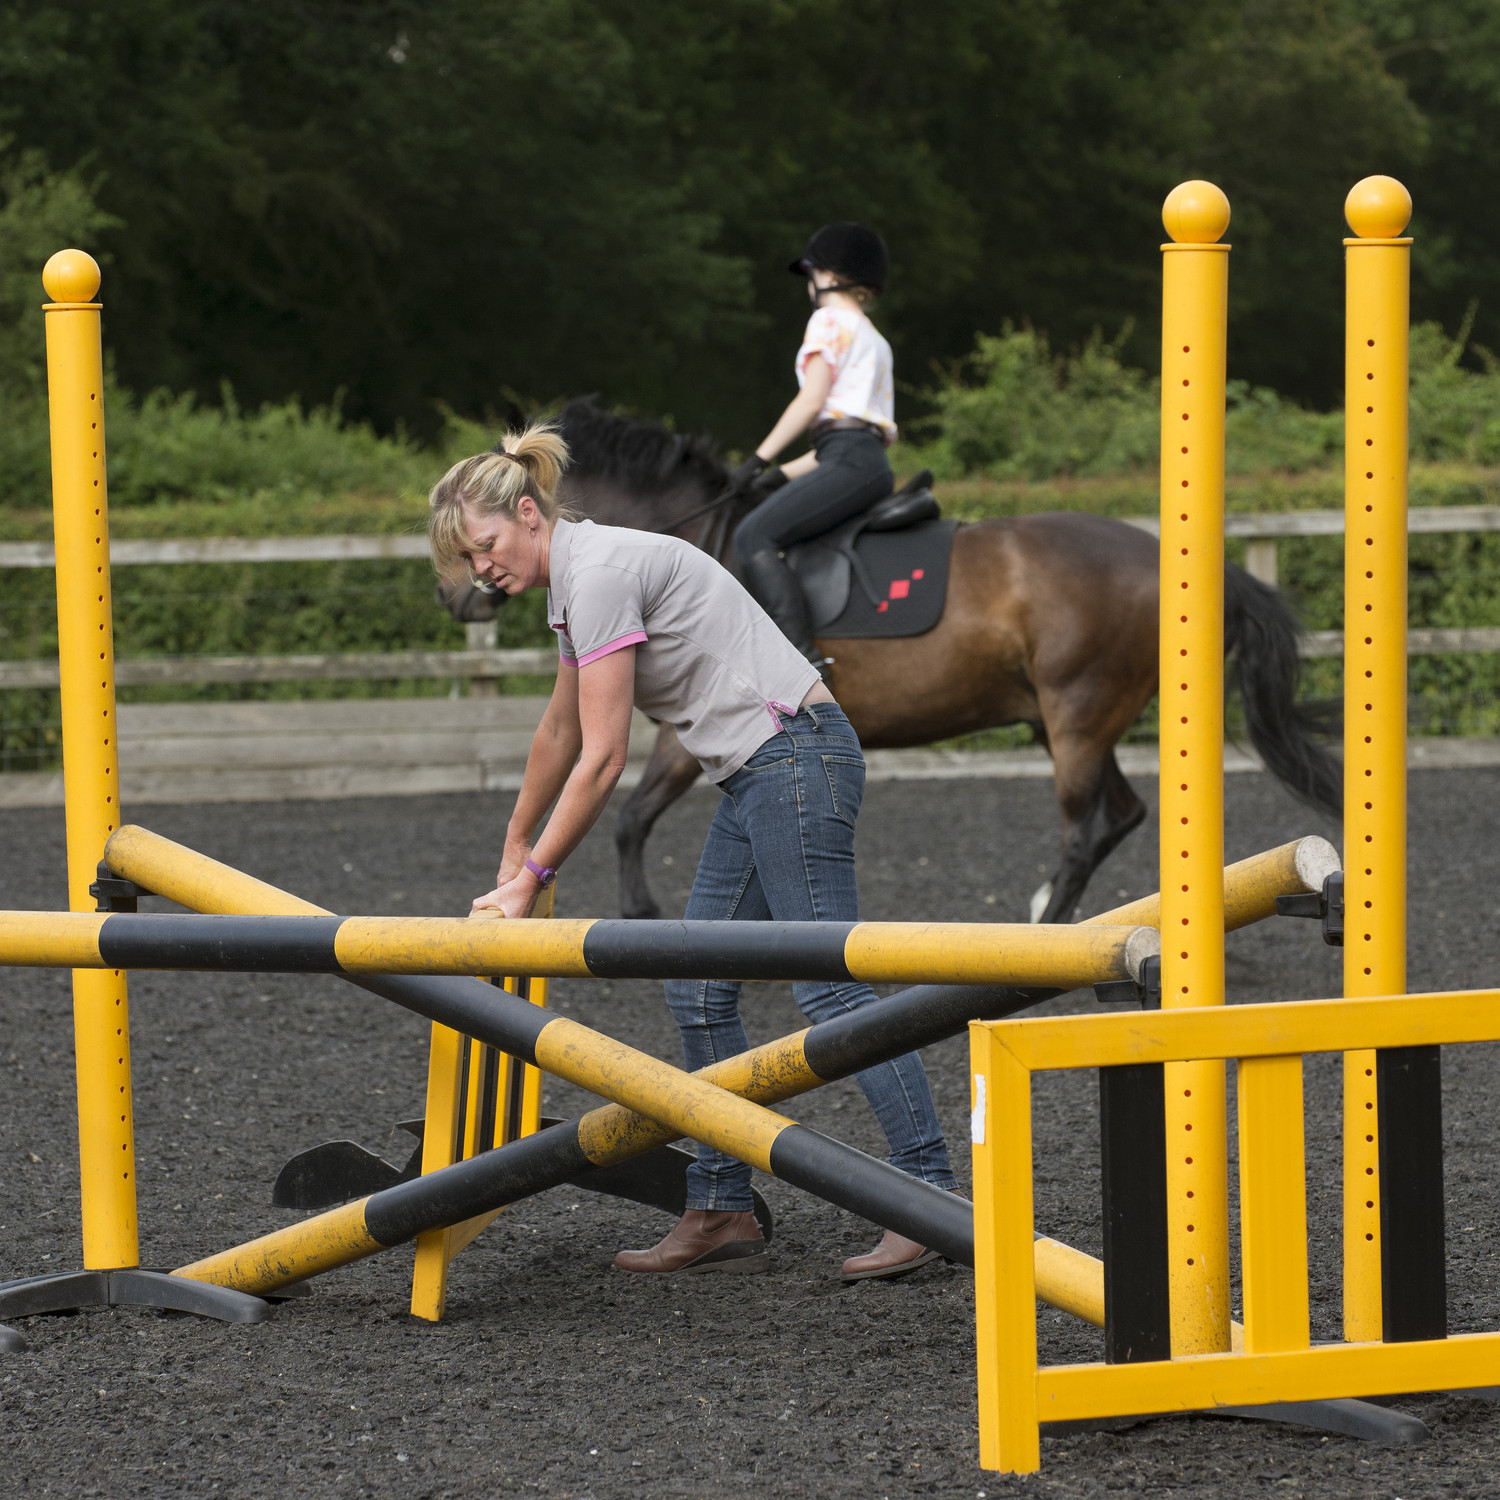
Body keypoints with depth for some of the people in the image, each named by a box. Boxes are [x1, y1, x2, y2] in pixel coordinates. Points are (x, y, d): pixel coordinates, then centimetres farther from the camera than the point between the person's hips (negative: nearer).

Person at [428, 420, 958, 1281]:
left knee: (833, 990, -15)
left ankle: (939, 1205, -19)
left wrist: (534, 878, -8)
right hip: (761, 777, 10)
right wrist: (516, 850, 42)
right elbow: (561, 733, 32)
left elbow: (602, 758, -15)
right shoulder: (575, 580, 17)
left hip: (794, 756, -10)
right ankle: (724, 1216, 10)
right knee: (699, 994, 8)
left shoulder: (601, 572, -14)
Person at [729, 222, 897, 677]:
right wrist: (782, 475, 19)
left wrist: (759, 460, -5)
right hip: (872, 461, 10)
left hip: (849, 460, -10)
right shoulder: (874, 341, 30)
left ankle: (803, 658, -35)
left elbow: (812, 400, -8)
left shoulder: (830, 320, 2)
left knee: (754, 537, -21)